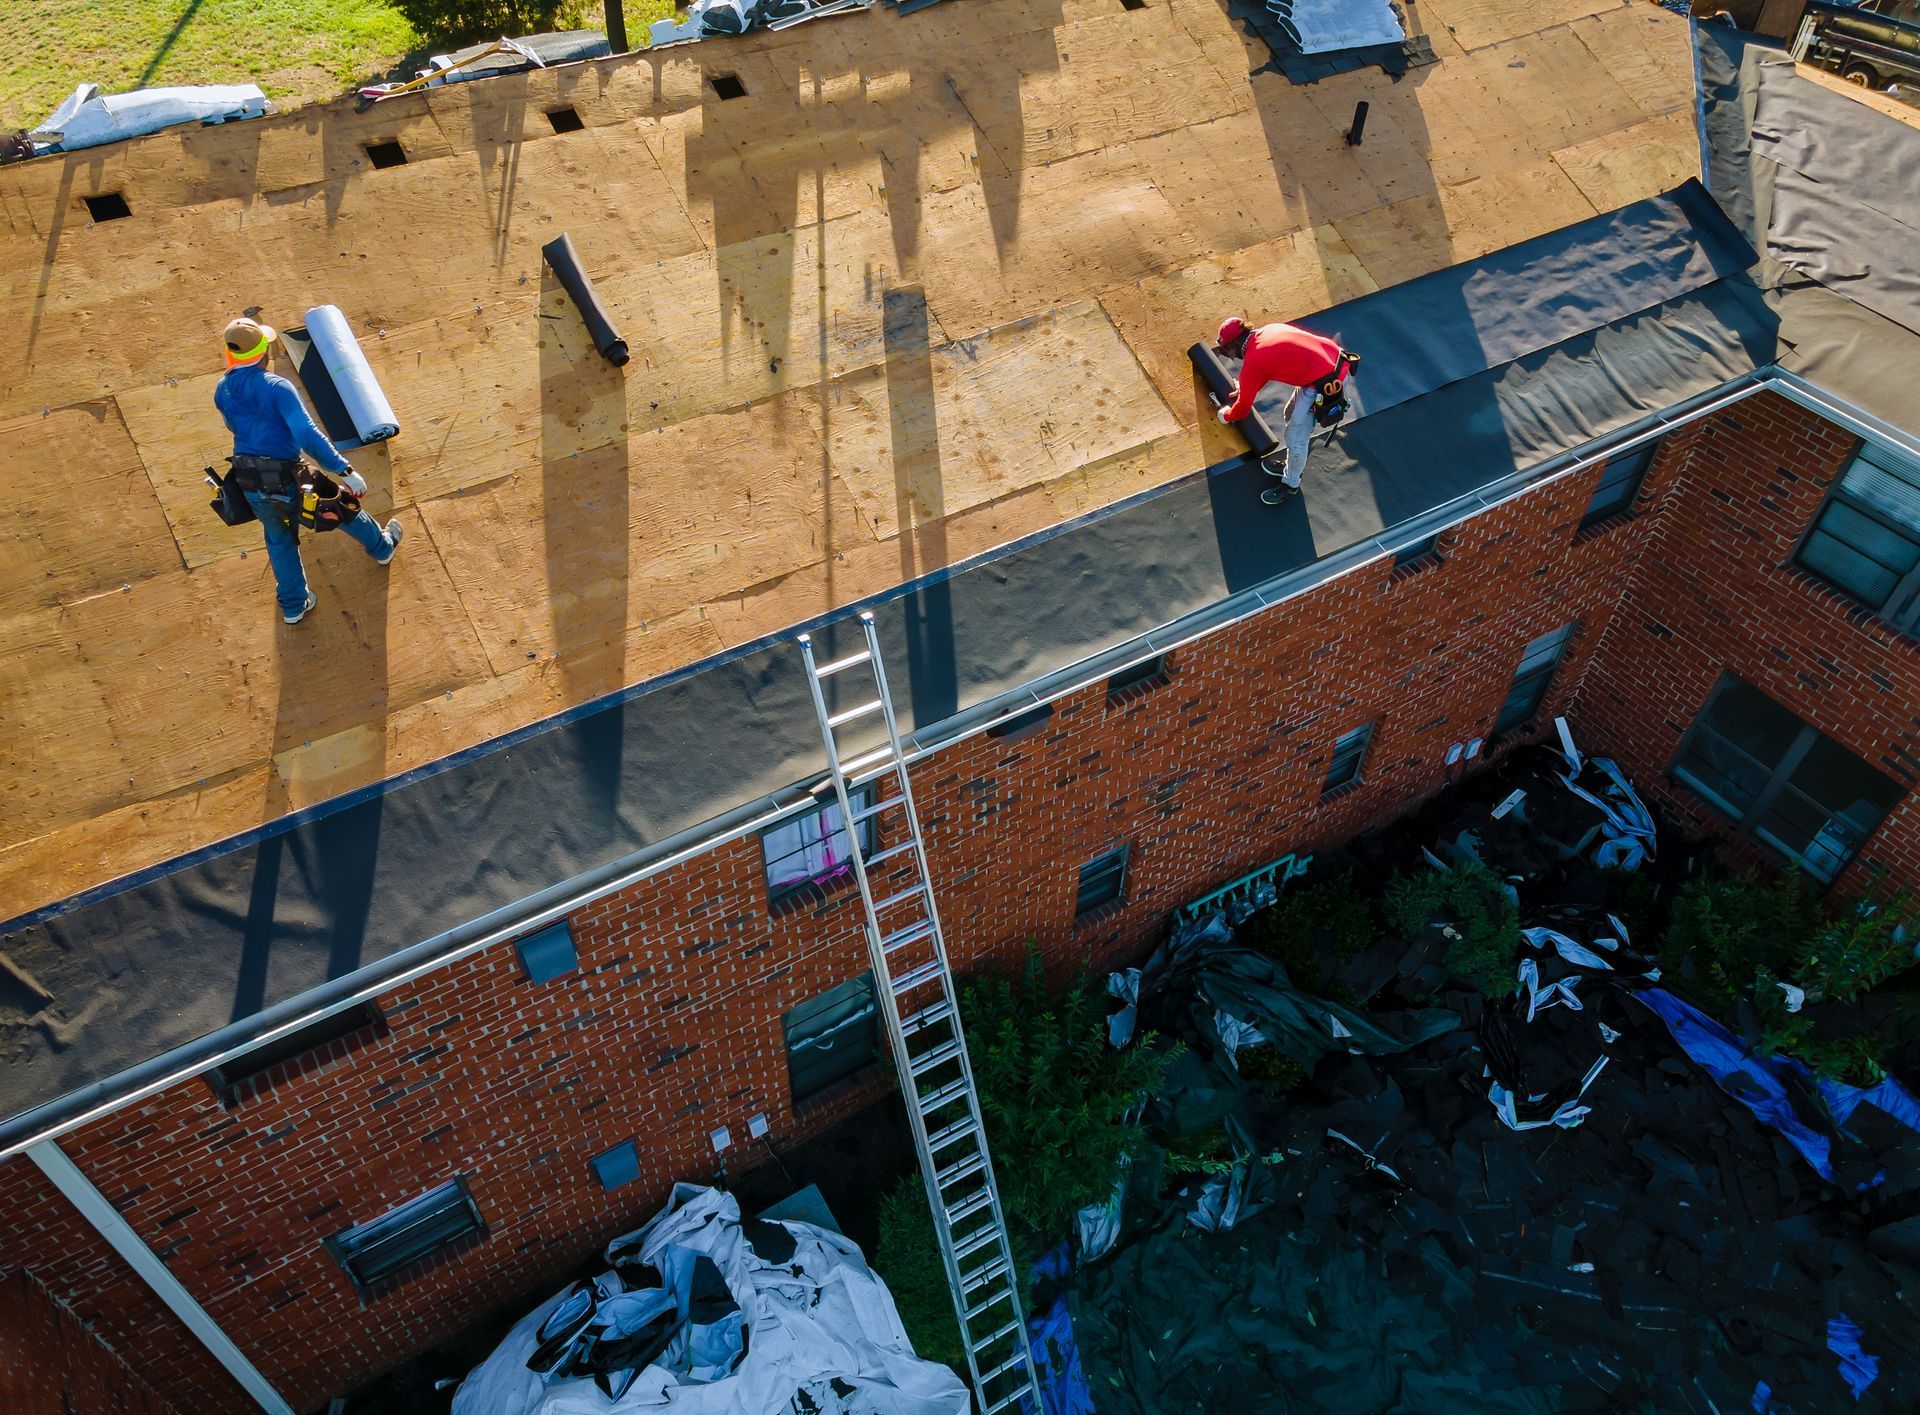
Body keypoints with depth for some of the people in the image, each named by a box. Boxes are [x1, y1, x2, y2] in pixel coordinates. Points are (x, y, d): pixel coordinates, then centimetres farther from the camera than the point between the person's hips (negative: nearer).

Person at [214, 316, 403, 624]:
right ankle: (382, 547, 47)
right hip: (286, 482, -6)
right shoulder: (276, 387, -20)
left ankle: (293, 605, 36)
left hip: (249, 486, 6)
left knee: (279, 539, 26)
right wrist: (345, 471, -31)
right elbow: (307, 434, -30)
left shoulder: (222, 391, 2)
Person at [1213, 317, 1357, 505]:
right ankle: (1292, 466, 46)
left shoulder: (1252, 360, -11)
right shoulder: (1268, 330, 10)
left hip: (1325, 383, -9)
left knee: (1295, 438, 6)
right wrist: (1244, 389, 40)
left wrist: (1225, 415, 23)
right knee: (1291, 415, 27)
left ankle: (1291, 485, 29)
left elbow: (1242, 408, 2)